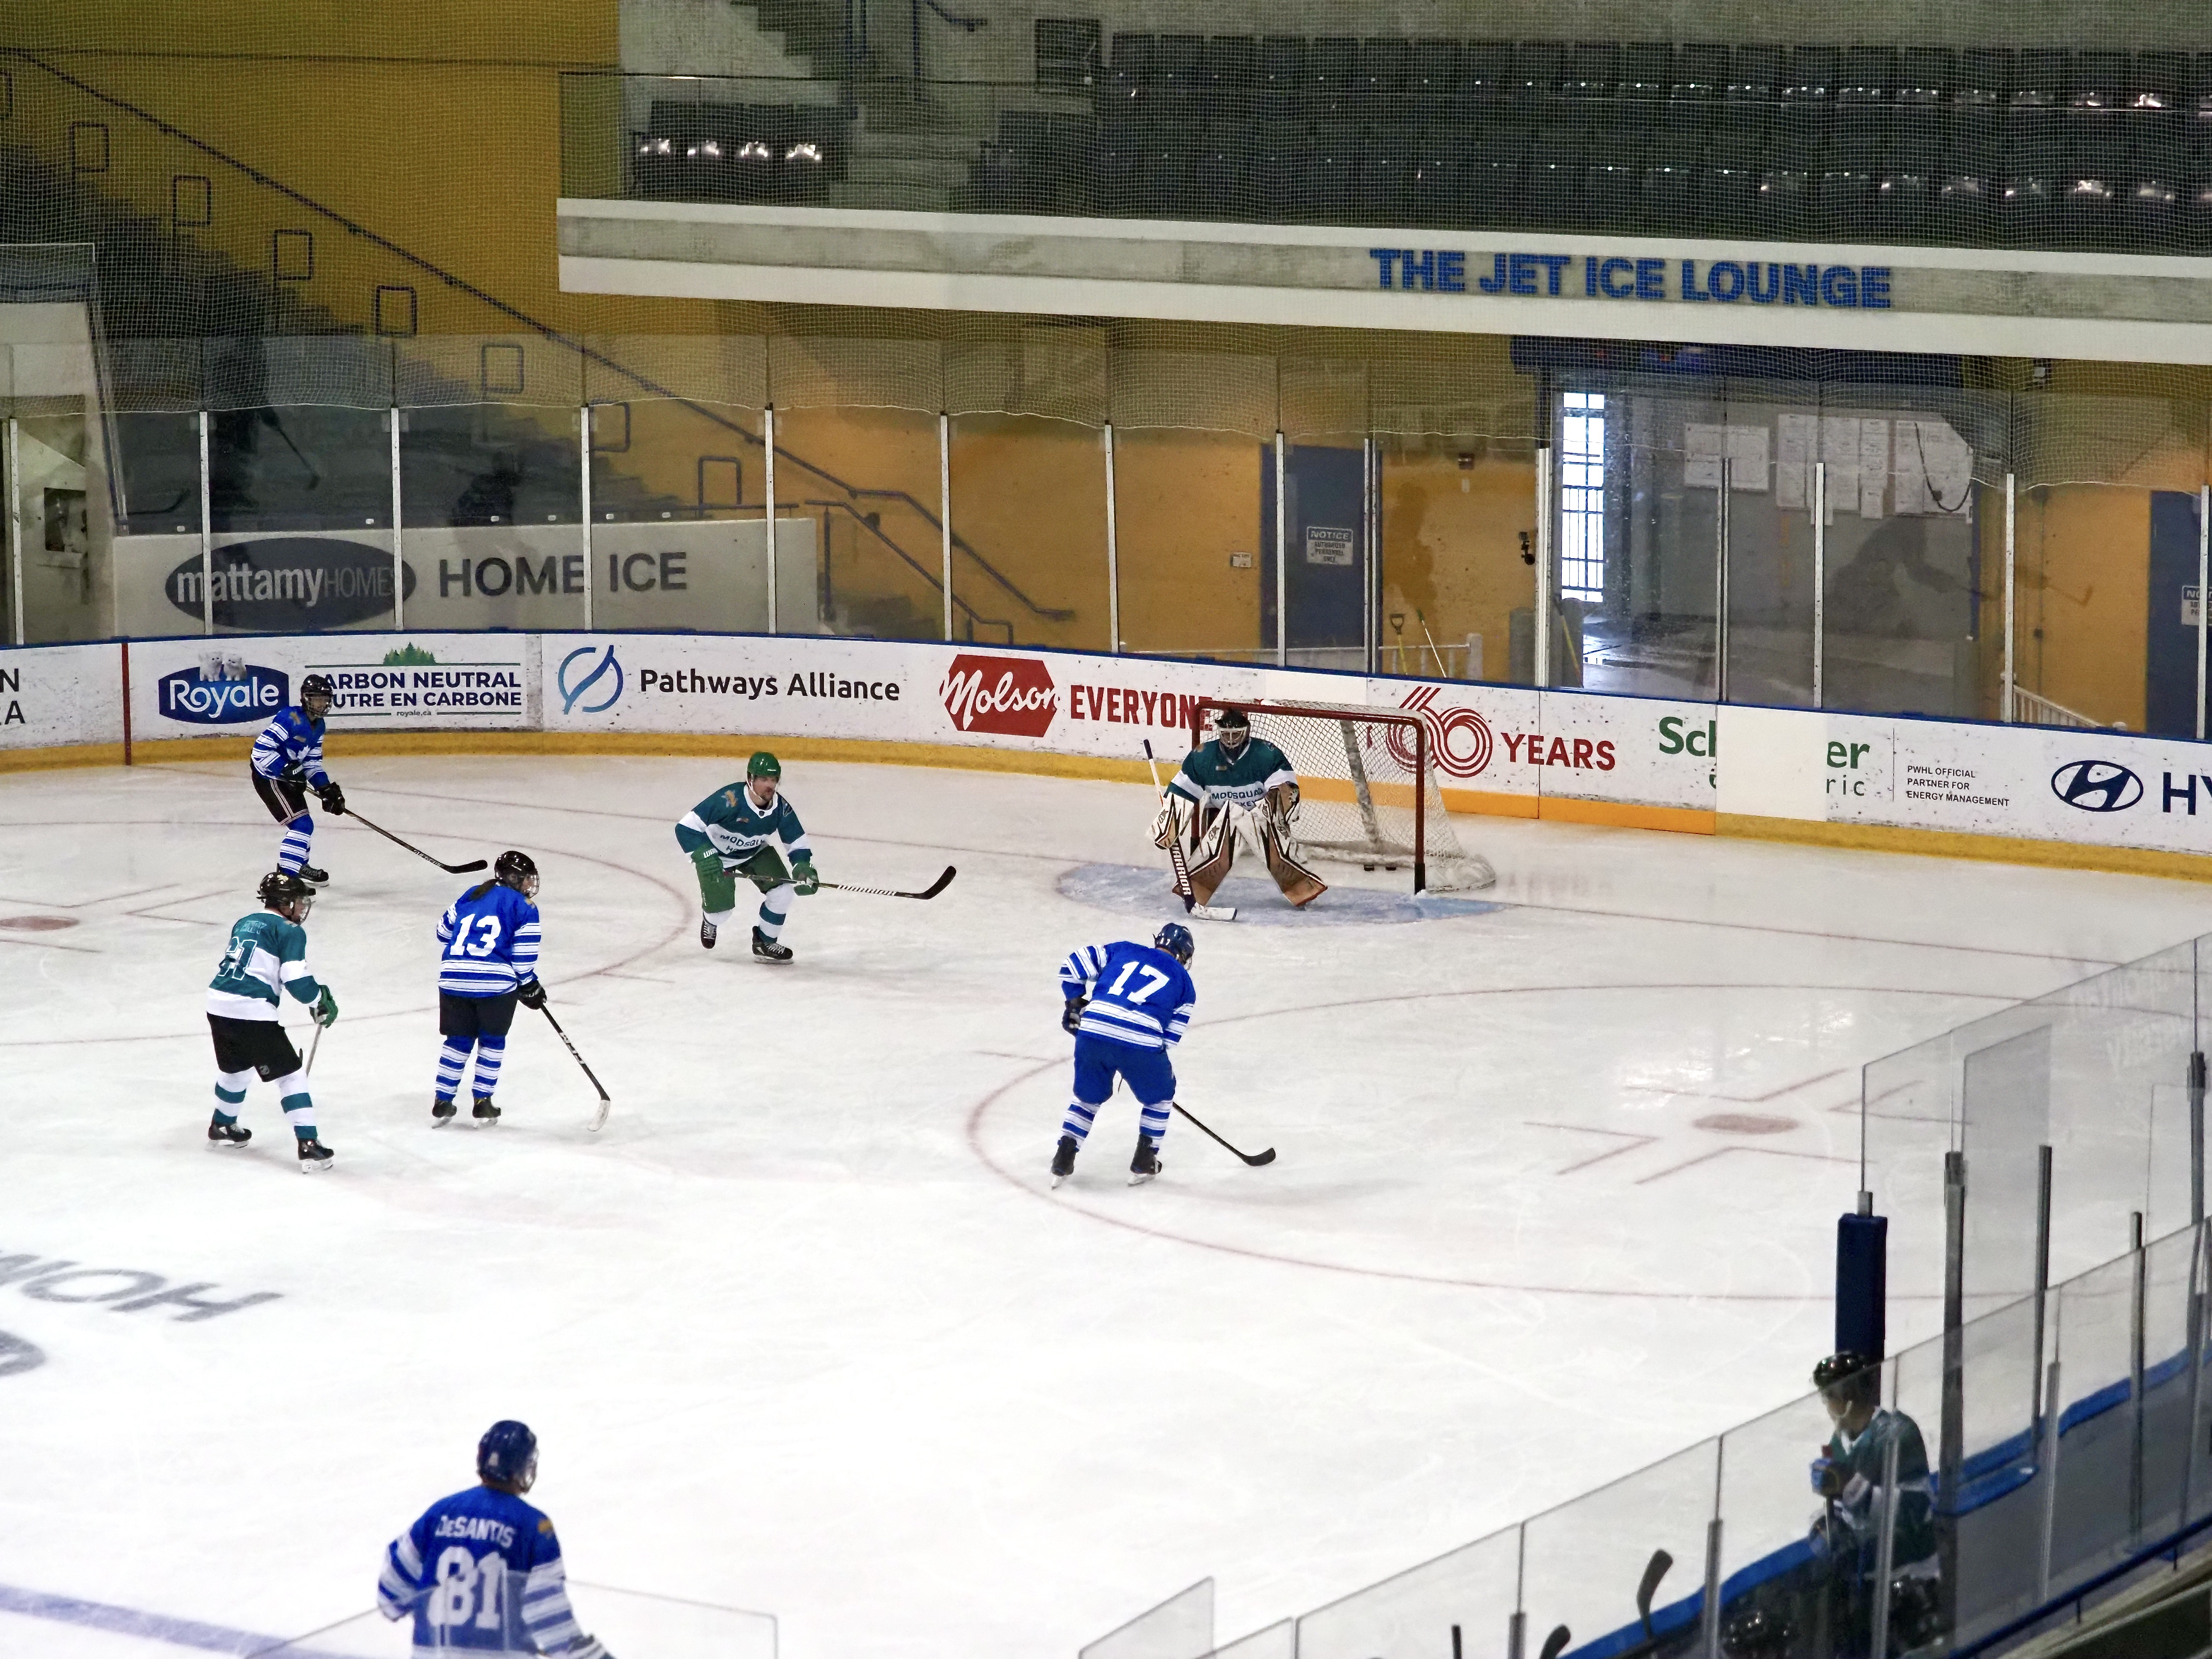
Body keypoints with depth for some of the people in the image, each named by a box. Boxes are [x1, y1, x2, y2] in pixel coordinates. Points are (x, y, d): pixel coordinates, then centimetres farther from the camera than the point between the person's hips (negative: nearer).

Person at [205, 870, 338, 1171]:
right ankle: (309, 1147, -8)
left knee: (236, 1068, 32)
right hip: (252, 1012, -8)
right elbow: (296, 979, -12)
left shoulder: (244, 924, 20)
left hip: (218, 1003, 8)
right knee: (290, 1074, 0)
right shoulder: (290, 931, -3)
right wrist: (321, 1002, 5)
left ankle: (221, 1127, 50)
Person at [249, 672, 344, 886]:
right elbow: (261, 750, -27)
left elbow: (313, 762, 14)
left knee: (302, 824, 24)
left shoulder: (318, 726, 8)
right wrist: (287, 770, -30)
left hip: (288, 778, 10)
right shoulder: (289, 719, -23)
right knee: (302, 824, -17)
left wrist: (326, 788, 1)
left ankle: (298, 867, 44)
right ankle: (288, 872, -18)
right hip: (269, 778, -10)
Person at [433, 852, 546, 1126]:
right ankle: (483, 1104, 14)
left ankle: (442, 1103, 16)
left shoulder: (470, 896, 20)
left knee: (459, 1041, 17)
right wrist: (530, 987, 11)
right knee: (492, 1041, 14)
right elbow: (523, 956, -2)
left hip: (453, 979, 4)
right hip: (496, 982, -4)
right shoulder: (524, 908, 4)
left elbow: (444, 931, 26)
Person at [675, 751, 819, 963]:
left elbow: (797, 842, -7)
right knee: (722, 909, -11)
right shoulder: (729, 800, -38)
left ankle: (765, 942, 11)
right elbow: (686, 827, -38)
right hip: (717, 854, -5)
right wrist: (705, 857, -48)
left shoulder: (781, 808, -21)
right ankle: (711, 919, 31)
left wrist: (803, 868, -25)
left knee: (782, 890, -11)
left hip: (755, 852, 5)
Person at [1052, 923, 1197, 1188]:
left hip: (1092, 1032, 2)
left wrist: (1075, 1003, 29)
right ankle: (1144, 1162, 24)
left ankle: (1064, 1159, 19)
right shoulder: (1184, 982, 21)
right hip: (1142, 1043, -2)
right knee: (1160, 1094, 26)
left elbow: (1074, 964, 19)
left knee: (1089, 1095, 27)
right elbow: (1170, 1036, 17)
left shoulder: (1123, 950, 25)